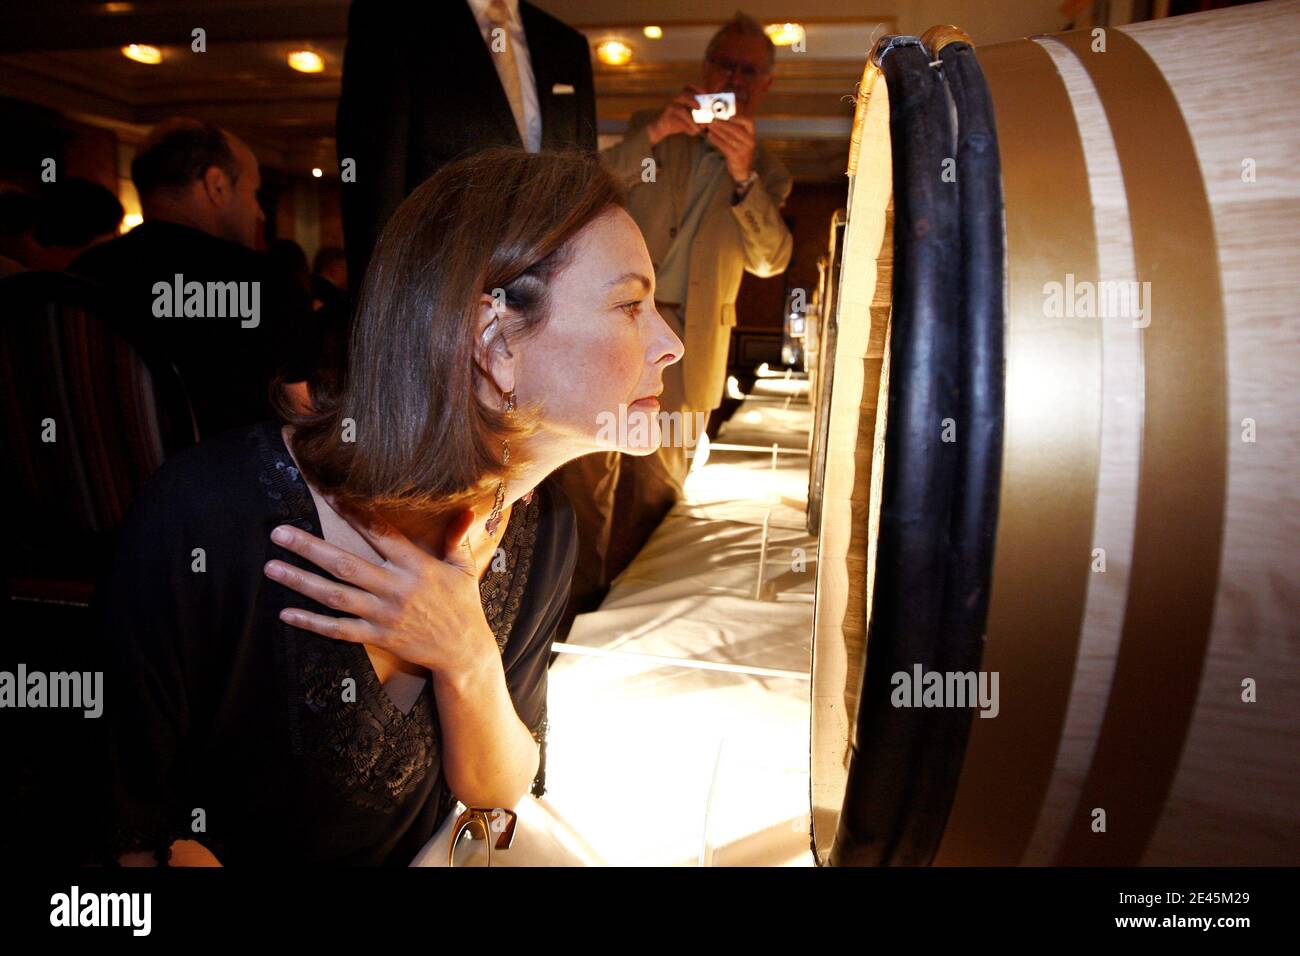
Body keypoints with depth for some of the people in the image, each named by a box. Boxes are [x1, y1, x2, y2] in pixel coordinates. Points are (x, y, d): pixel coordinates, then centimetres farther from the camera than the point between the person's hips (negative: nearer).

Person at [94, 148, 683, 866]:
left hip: (428, 858, 2)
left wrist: (468, 661, -23)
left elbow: (499, 793, -4)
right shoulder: (205, 517, -24)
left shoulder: (538, 524, -10)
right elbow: (127, 829, -14)